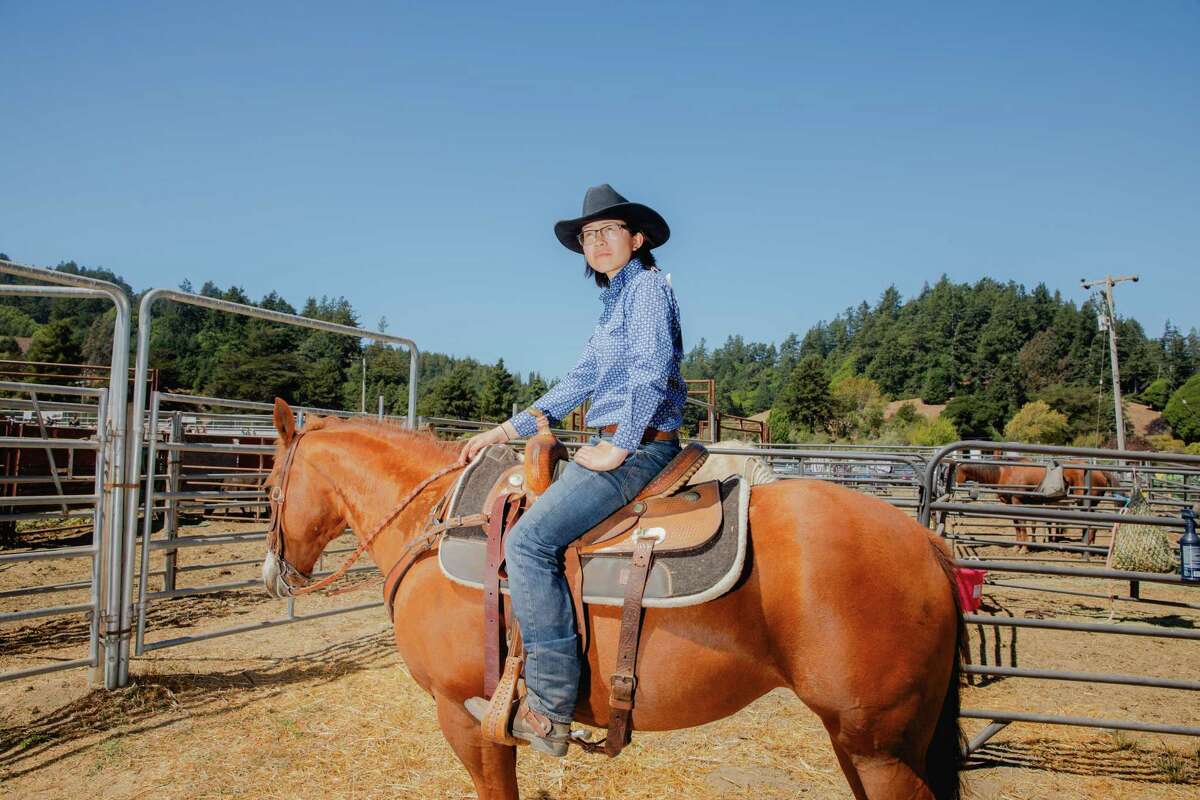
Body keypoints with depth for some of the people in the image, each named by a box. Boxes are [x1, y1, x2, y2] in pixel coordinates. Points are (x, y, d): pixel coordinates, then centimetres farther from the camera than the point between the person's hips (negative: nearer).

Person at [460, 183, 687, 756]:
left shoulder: (647, 284, -4)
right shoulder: (615, 301, 23)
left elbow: (652, 368, -17)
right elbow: (578, 383, 22)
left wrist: (618, 447, -19)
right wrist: (506, 431, 17)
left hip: (640, 445, -11)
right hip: (610, 444, 11)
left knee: (529, 538, -23)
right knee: (516, 513, 17)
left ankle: (549, 709, -21)